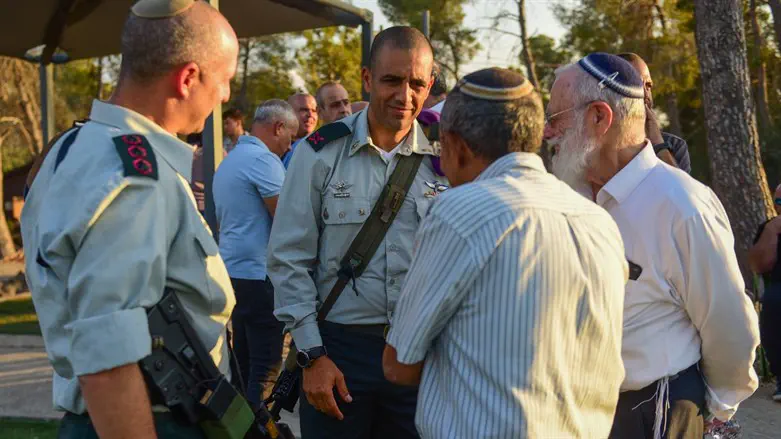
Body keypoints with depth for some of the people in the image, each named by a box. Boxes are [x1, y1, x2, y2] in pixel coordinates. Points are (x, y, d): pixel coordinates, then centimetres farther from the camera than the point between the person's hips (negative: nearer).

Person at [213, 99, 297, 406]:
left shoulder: (228, 161, 17)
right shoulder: (265, 160, -13)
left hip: (232, 269, 10)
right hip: (260, 275, -10)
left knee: (243, 361, 16)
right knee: (266, 368, -5)